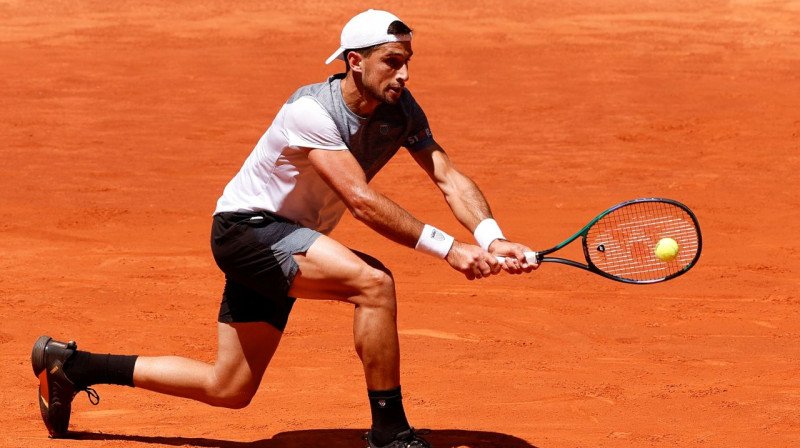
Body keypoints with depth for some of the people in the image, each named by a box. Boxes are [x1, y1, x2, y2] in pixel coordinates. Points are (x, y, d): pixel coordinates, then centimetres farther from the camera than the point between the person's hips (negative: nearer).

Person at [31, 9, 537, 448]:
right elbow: (361, 201, -34)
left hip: (286, 241, 9)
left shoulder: (400, 110, -4)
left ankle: (71, 365, 25)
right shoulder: (310, 112, -26)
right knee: (373, 281, -30)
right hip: (246, 228, -9)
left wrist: (491, 239, -31)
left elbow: (450, 178, -12)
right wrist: (448, 248, -38)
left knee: (229, 389, 14)